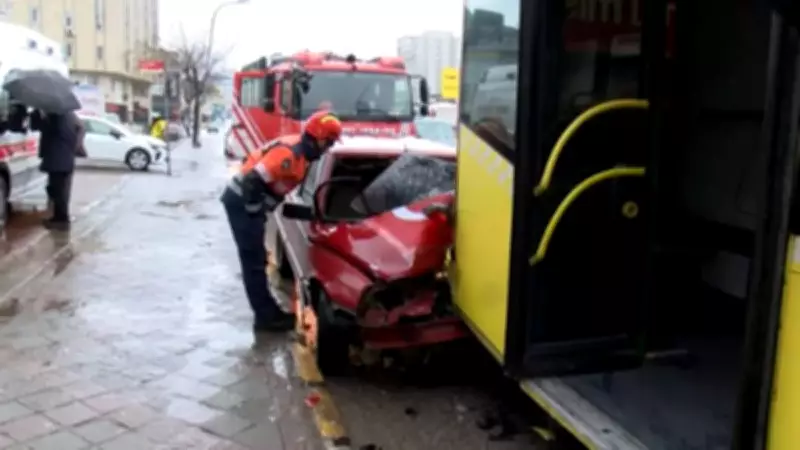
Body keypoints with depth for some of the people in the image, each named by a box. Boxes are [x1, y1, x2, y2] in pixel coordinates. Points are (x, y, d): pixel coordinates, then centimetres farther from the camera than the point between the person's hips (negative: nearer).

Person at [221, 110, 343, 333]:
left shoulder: (301, 152, 8)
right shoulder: (290, 154, -23)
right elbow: (253, 180, -29)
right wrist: (255, 212, -19)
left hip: (247, 200, 10)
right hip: (242, 201, -10)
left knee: (257, 259, 15)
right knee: (254, 262, -5)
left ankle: (268, 311, 25)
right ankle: (266, 317, 2)